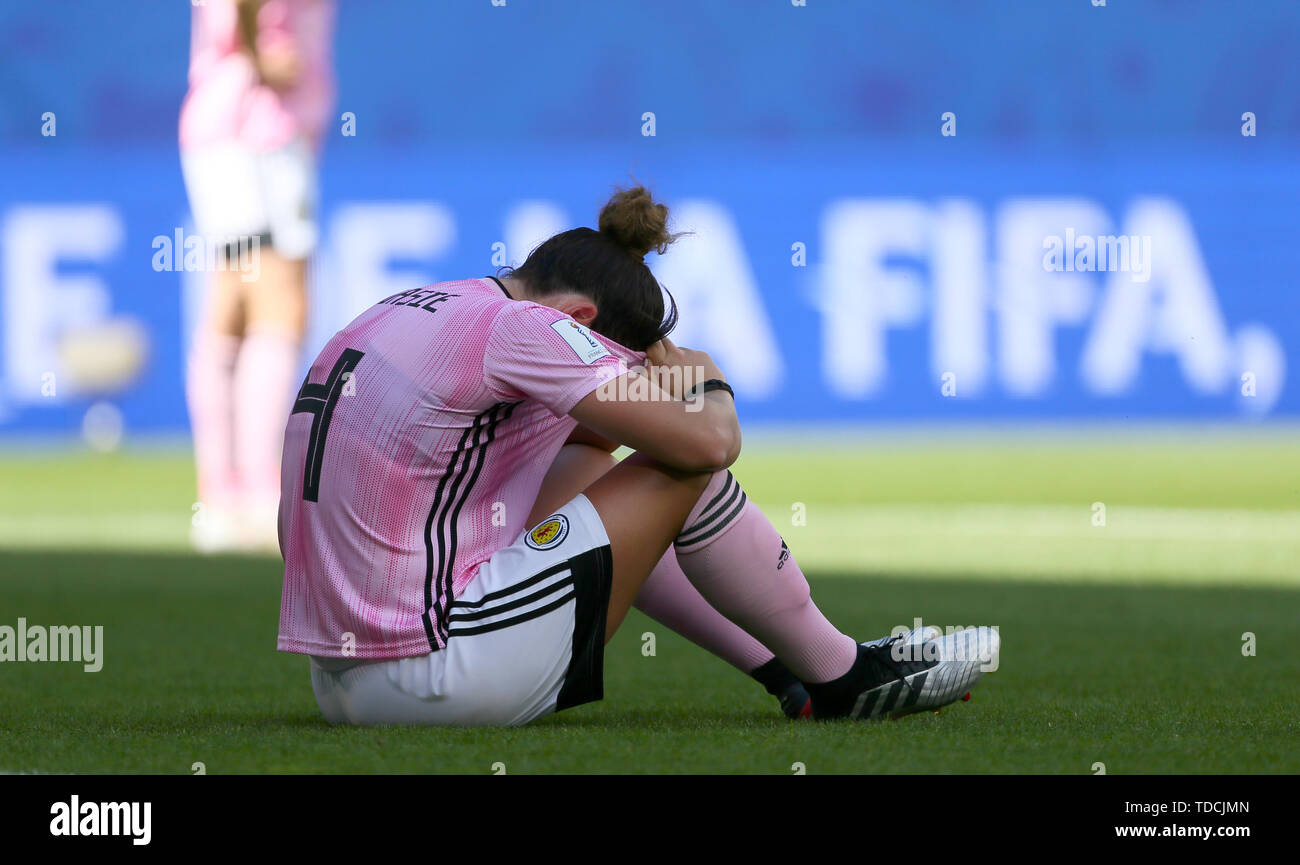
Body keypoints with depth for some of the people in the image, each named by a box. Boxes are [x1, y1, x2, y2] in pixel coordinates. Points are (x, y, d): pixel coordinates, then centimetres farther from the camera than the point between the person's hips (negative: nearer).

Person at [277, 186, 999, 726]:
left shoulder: (402, 312, 16)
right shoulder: (519, 327, -11)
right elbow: (708, 442, -10)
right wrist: (708, 385, 12)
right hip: (433, 672, -9)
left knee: (580, 478, 29)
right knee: (683, 472, 1)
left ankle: (785, 666, 33)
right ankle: (839, 676, 18)